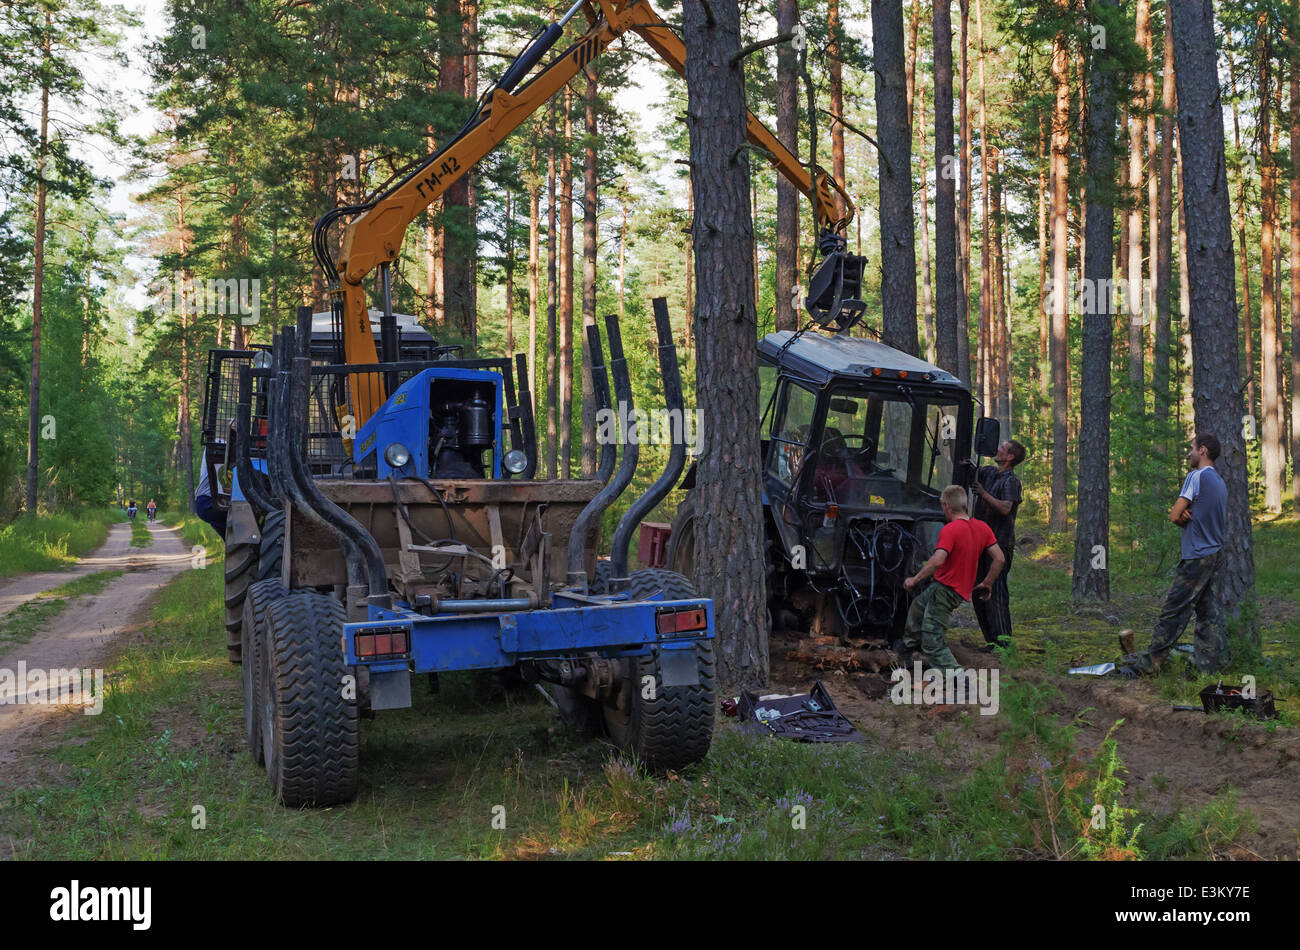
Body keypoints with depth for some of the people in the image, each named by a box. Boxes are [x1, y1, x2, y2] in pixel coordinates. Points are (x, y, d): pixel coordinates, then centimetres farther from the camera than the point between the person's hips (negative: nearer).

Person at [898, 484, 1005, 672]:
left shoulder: (950, 530, -21)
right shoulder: (983, 527, 3)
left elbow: (937, 560, -32)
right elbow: (999, 559, 4)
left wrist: (914, 580, -21)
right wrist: (987, 584, 15)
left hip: (946, 590, -9)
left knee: (933, 643, -7)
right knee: (918, 606, 33)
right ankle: (910, 642, 55)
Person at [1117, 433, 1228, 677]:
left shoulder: (1196, 476, -12)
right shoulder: (1220, 483, 16)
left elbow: (1175, 516, -15)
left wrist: (1183, 517, 7)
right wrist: (1188, 515, -2)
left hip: (1196, 556, -9)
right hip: (1215, 554, 9)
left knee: (1174, 610, -7)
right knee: (1209, 612, 7)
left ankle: (1149, 662, -5)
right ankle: (1209, 663, 8)